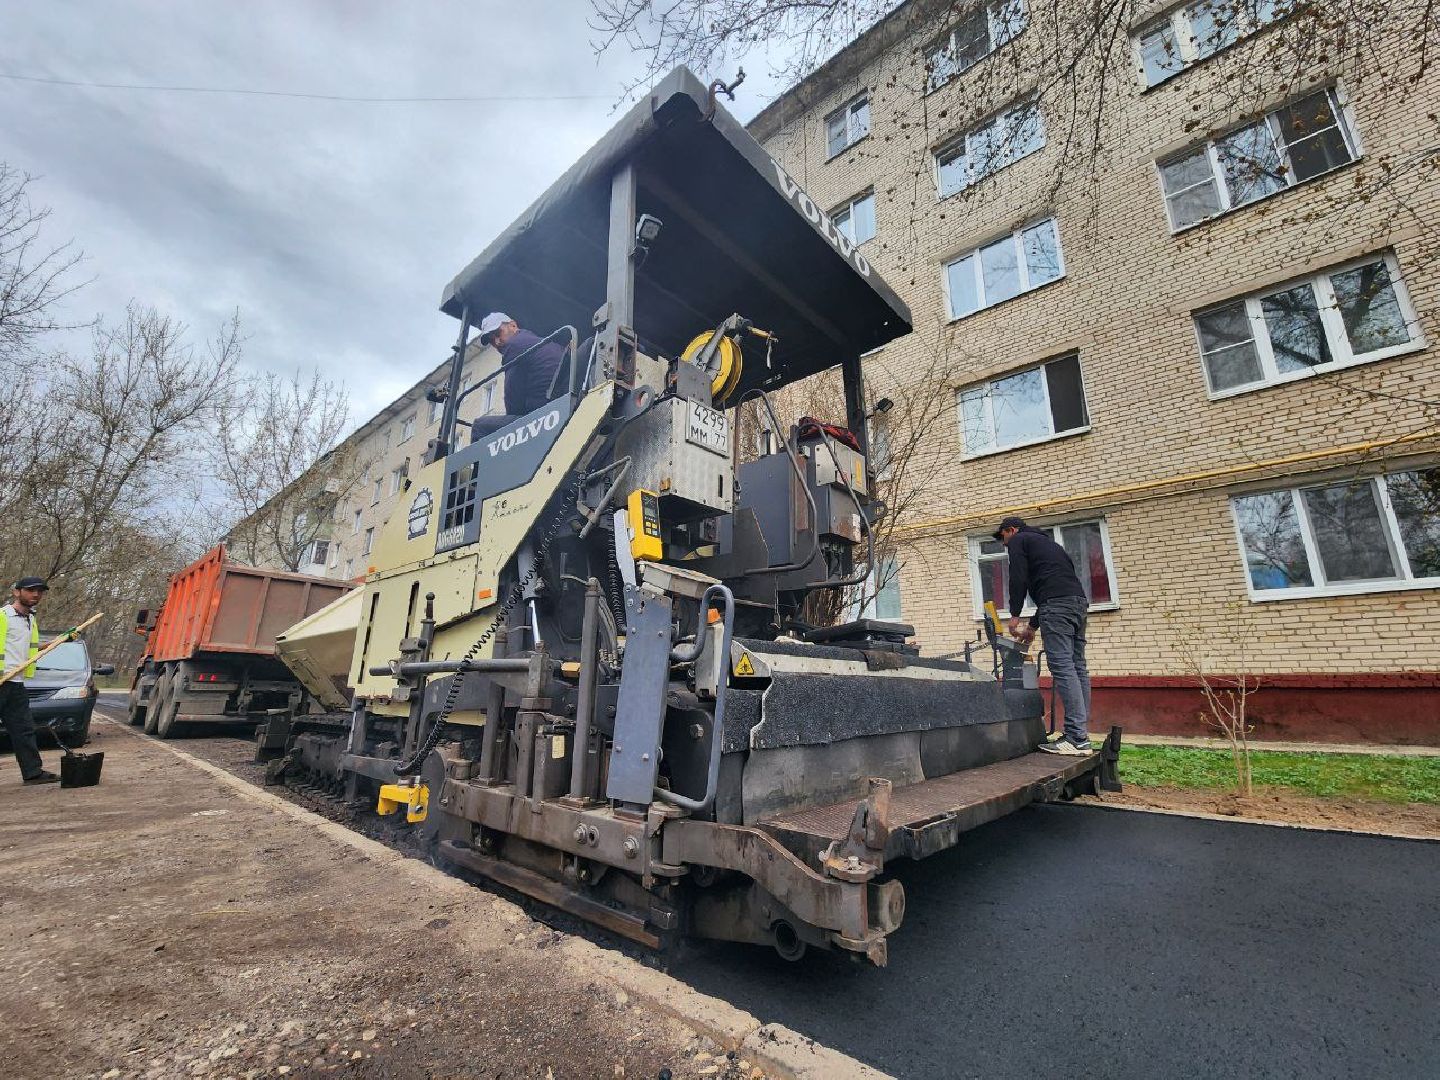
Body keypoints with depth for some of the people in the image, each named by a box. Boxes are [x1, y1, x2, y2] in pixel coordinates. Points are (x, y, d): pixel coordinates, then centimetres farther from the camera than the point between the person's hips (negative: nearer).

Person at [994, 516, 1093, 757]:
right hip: (1079, 601, 9)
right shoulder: (1047, 542, 34)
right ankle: (1081, 734, 7)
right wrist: (1032, 625, 32)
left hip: (1057, 605, -9)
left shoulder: (1018, 540, 9)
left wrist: (1015, 615, 6)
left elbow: (1018, 578, -4)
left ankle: (1076, 739, -16)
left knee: (1062, 668, -13)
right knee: (1077, 668, 7)